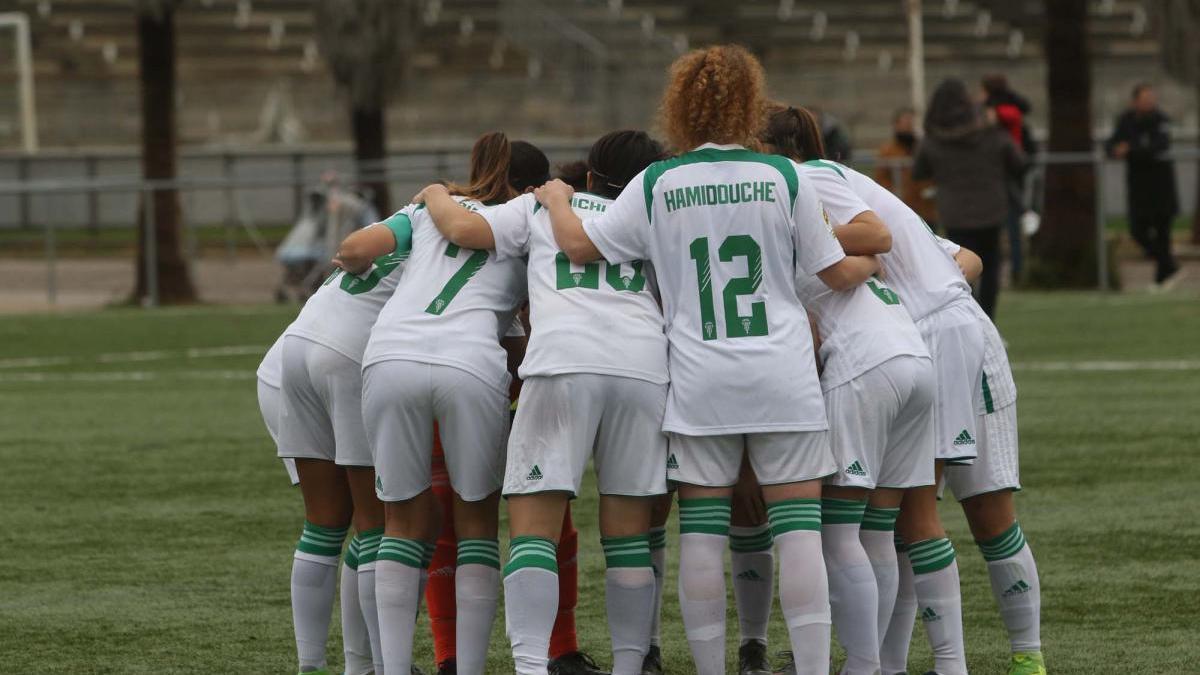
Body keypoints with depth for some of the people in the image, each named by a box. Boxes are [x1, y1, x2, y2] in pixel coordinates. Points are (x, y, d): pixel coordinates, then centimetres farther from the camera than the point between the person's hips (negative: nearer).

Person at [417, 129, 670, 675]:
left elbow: (464, 229, 12)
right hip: (644, 363, 3)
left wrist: (437, 197, 31)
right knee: (629, 530, 10)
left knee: (533, 523, -5)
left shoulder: (543, 206, 23)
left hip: (565, 361, -3)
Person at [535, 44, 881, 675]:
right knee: (798, 529, 1)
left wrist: (556, 200, 23)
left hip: (700, 385, 0)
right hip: (783, 379, 0)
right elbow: (836, 273, 6)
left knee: (701, 534, 5)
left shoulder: (656, 186, -1)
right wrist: (872, 262, 29)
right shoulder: (783, 178, -1)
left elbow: (580, 245, 2)